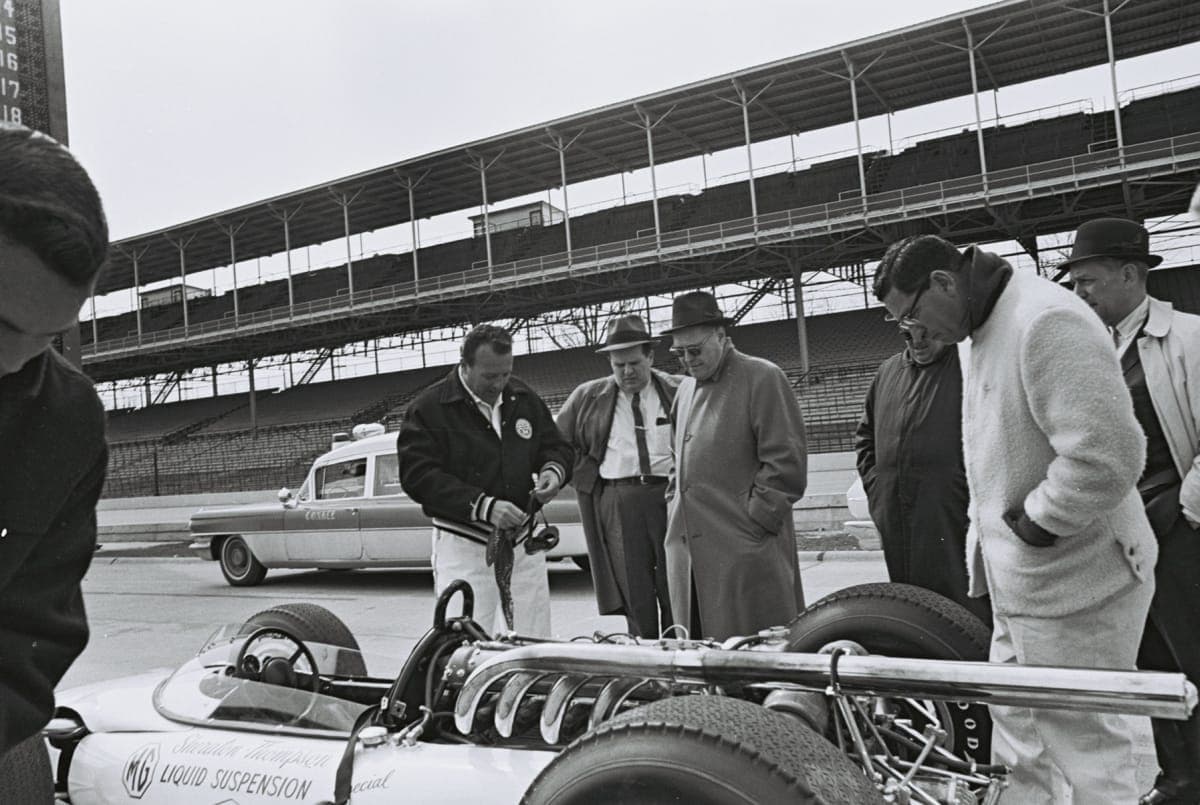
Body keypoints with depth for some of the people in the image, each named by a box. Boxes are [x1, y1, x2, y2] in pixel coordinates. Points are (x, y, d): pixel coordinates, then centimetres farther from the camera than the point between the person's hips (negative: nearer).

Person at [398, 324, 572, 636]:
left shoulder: (525, 399, 9)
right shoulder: (428, 408, -7)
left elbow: (556, 446, 20)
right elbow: (418, 477, -15)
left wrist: (554, 469, -6)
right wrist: (483, 506, -23)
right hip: (463, 544, -4)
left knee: (536, 642, 8)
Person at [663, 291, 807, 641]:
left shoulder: (762, 378, -3)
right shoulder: (685, 389, 19)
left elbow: (786, 463, -8)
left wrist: (755, 520, -11)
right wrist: (675, 514, 14)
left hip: (745, 550, -6)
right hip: (688, 552, 7)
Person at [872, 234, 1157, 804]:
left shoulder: (1045, 322, -21)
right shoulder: (987, 331, 10)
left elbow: (1108, 457, -28)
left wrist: (1034, 524, -17)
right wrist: (991, 532, 12)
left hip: (1072, 588, -9)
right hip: (1021, 586, 9)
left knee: (1087, 755, 5)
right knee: (1018, 740, 20)